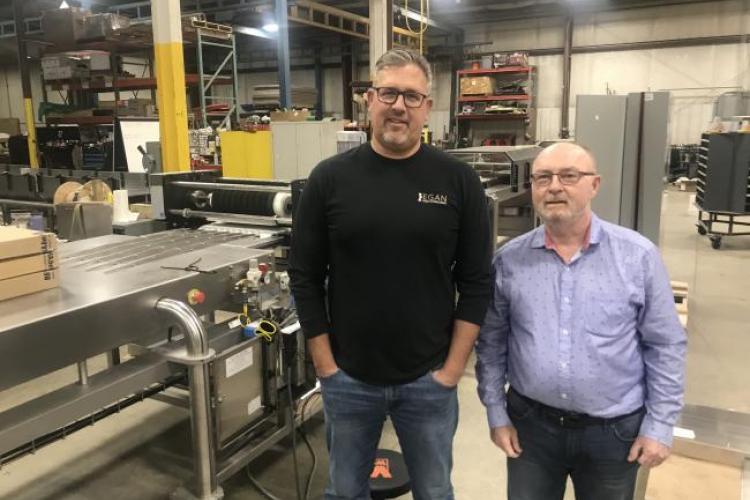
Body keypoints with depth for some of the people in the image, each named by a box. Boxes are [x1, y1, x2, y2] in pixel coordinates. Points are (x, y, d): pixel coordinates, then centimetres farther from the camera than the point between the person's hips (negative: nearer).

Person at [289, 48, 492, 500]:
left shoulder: (459, 181, -5)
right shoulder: (330, 178, -5)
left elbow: (477, 283, -4)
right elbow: (305, 278, -2)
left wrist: (451, 369, -7)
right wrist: (326, 366, -4)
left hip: (429, 381, 0)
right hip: (347, 379, 1)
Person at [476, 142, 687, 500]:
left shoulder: (638, 256, -8)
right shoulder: (509, 260, -5)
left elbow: (664, 346, -3)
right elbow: (491, 342, 2)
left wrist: (659, 425, -2)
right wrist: (496, 413, 2)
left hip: (614, 430, 0)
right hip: (530, 423, 1)